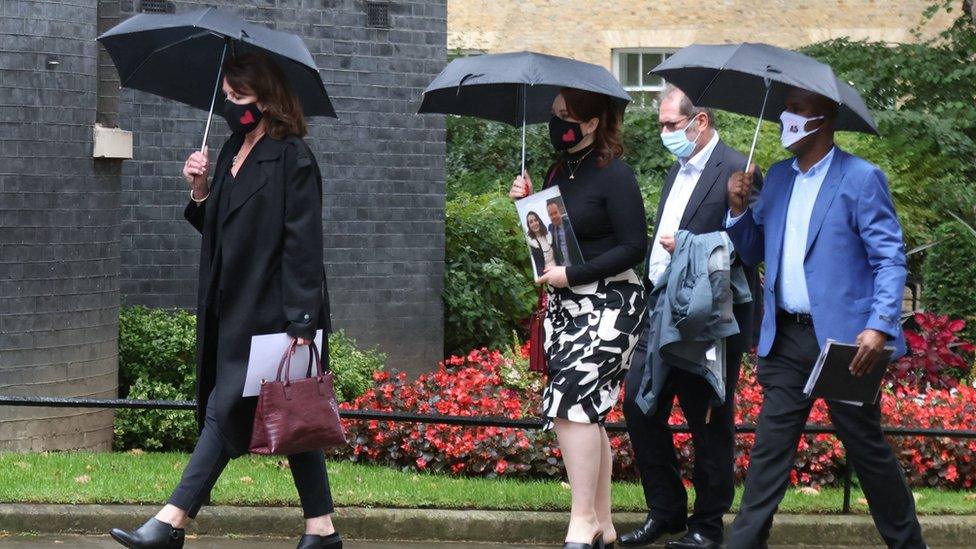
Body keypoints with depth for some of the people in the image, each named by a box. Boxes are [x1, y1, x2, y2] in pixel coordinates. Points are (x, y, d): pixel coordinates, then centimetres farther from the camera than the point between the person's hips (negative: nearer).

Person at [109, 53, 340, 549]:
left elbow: (302, 243, -16)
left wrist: (301, 321, -20)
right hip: (233, 311, 8)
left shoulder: (292, 158, -11)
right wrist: (200, 192, 0)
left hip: (269, 314, -8)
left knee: (226, 410, -7)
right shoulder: (232, 152, 14)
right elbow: (218, 229, 19)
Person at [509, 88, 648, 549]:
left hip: (607, 305, -8)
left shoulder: (614, 176, -13)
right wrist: (526, 203, 2)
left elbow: (634, 247, -15)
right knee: (585, 412, 9)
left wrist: (572, 274, -17)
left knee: (571, 402, -17)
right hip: (564, 304, 8)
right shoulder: (559, 171, 11)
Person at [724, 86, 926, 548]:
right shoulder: (778, 177, 13)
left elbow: (891, 259, -10)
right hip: (787, 338, 5)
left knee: (866, 448, 3)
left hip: (843, 338, -5)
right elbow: (753, 251, 18)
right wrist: (739, 210, -1)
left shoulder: (861, 179, -7)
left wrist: (880, 326, -23)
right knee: (770, 446, 4)